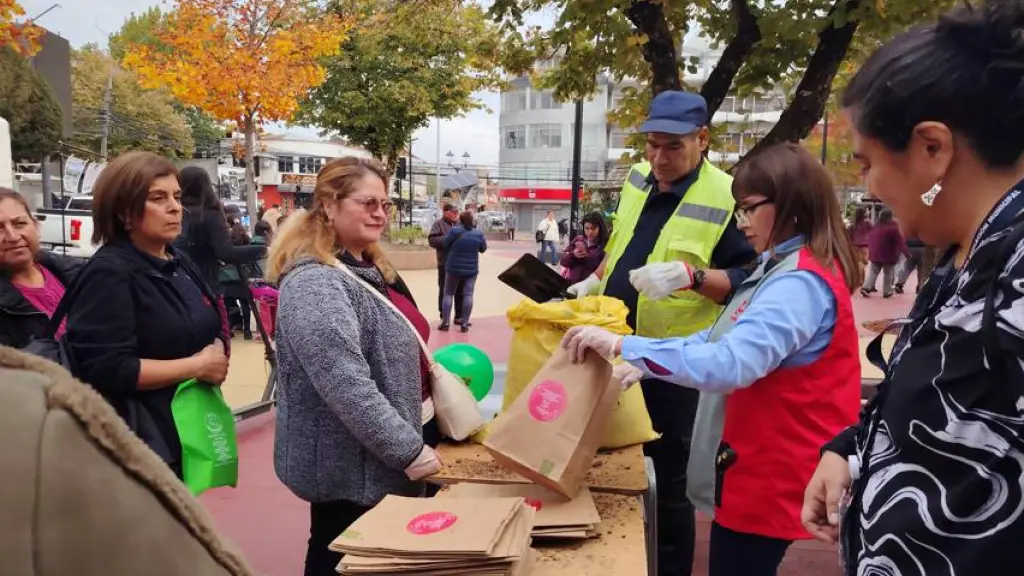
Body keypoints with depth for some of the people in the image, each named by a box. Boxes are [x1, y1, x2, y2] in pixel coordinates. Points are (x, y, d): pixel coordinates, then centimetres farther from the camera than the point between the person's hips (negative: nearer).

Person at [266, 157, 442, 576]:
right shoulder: (315, 284, -23)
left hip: (379, 457, 9)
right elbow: (347, 387, -29)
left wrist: (434, 378, 15)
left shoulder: (366, 268, 9)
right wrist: (407, 450, -26)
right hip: (351, 465, -9)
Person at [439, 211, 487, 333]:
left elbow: (445, 244, -3)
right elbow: (483, 249, 9)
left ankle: (445, 322, 6)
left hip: (454, 267, -1)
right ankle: (465, 324, 1)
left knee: (448, 293, 9)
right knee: (468, 295, 3)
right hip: (471, 269, 1)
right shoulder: (478, 234, -2)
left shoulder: (454, 230, -11)